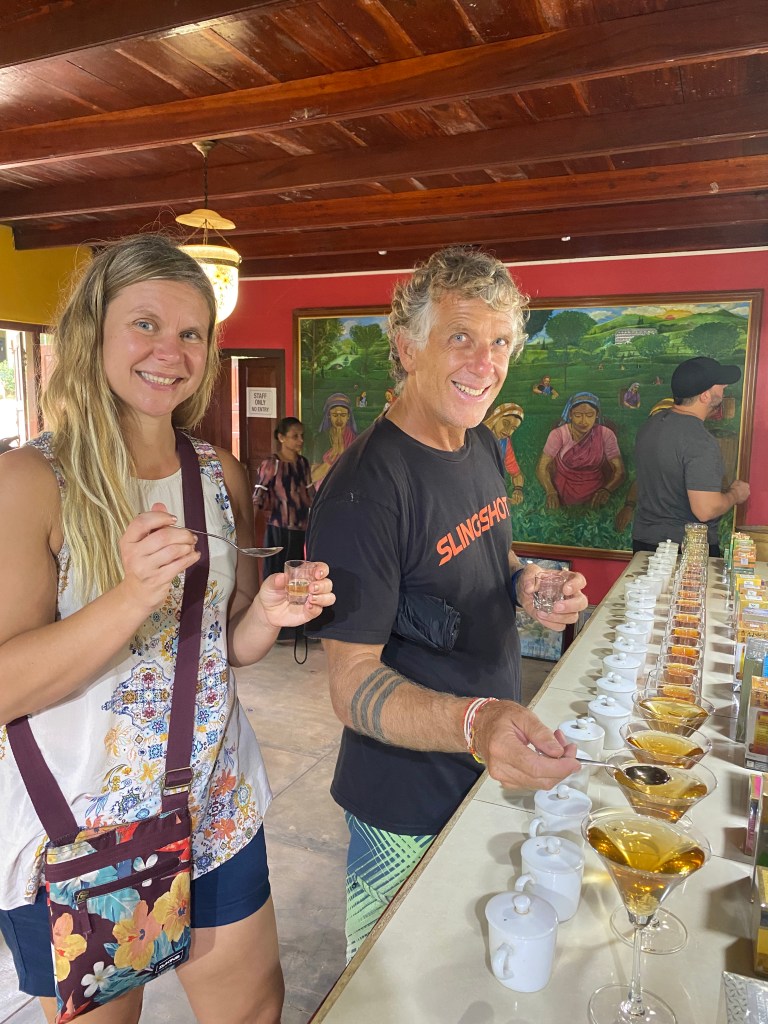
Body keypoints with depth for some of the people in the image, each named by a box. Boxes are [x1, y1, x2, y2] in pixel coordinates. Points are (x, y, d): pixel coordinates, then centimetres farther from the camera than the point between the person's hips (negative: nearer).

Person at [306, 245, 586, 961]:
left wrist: (524, 581, -7)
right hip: (408, 808, -7)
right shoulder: (364, 490, -28)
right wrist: (473, 722, -44)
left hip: (497, 767, 8)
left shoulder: (482, 447, -1)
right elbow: (353, 684, -27)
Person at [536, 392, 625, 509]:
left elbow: (620, 471, -7)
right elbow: (542, 468, -8)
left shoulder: (606, 435, -5)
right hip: (562, 499, 0)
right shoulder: (558, 434, -8)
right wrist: (551, 492, -26)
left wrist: (606, 490, -28)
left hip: (595, 498, 0)